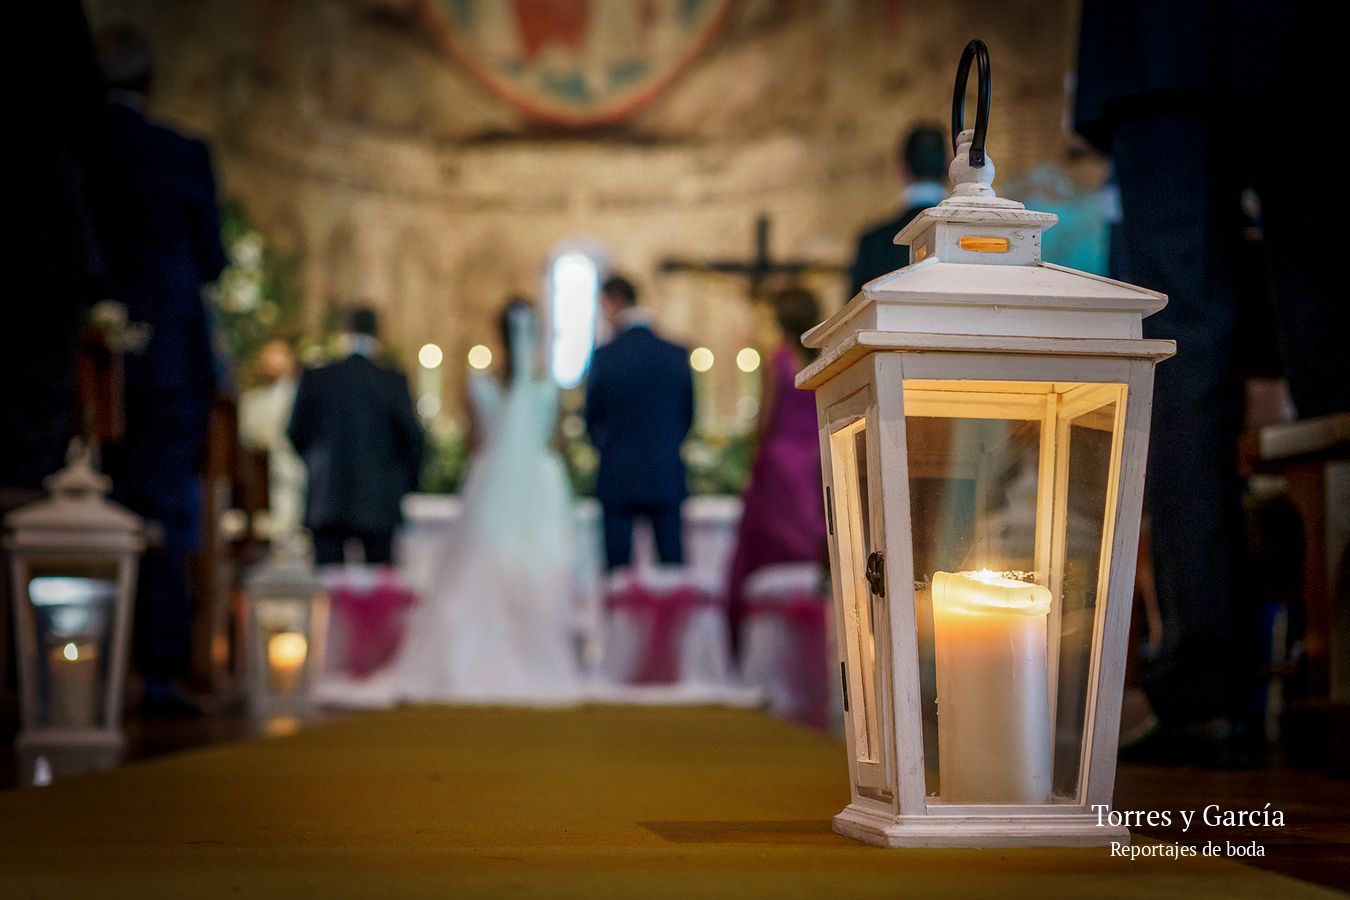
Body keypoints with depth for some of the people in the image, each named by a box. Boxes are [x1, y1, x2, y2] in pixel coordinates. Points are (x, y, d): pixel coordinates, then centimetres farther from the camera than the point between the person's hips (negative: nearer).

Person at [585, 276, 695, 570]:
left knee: (618, 566, 3)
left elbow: (593, 419, 0)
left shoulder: (605, 356, -8)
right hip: (666, 477, 2)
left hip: (618, 477, -2)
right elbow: (687, 416, 7)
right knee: (672, 560, 6)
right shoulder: (677, 355, 0)